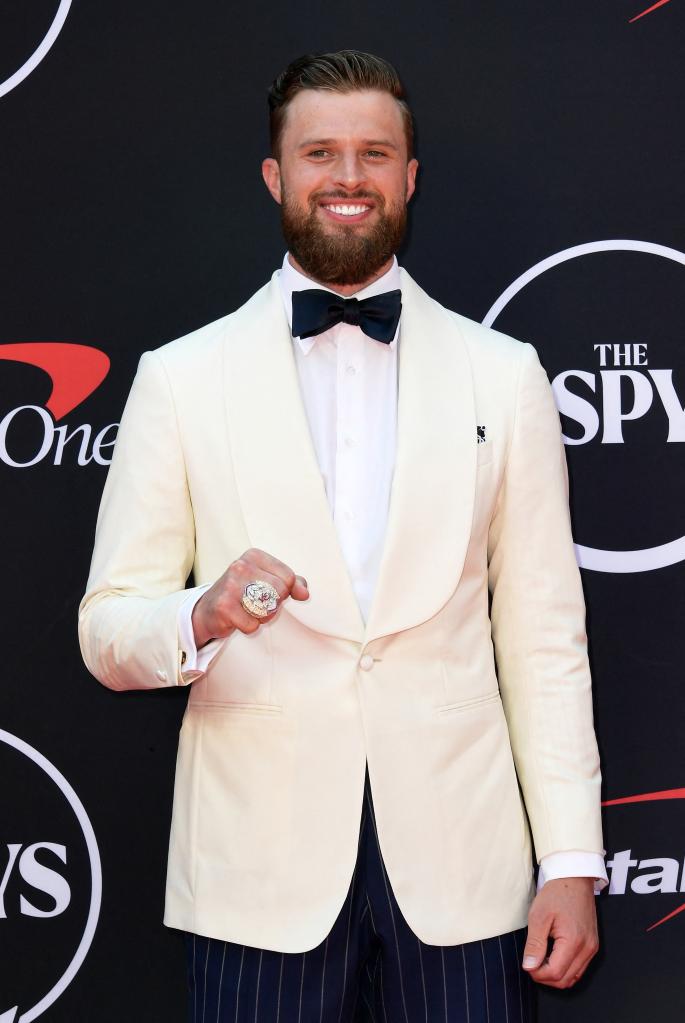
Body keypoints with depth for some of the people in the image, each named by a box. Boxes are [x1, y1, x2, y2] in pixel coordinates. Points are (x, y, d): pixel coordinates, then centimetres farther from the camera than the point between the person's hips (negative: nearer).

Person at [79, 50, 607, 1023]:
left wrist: (572, 863, 0)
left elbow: (544, 641, 5)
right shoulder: (181, 379, 4)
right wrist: (202, 617, -20)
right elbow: (108, 631, 2)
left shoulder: (504, 377, 7)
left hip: (458, 869, 1)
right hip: (262, 878, 0)